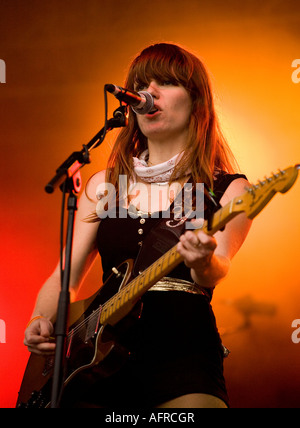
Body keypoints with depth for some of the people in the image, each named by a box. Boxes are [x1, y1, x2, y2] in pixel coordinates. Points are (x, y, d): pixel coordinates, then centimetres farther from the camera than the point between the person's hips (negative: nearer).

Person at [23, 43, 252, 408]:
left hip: (184, 353, -3)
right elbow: (65, 278, 17)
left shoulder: (226, 188, 6)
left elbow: (217, 271, -11)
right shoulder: (105, 185, 17)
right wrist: (42, 321, -2)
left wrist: (204, 263, -34)